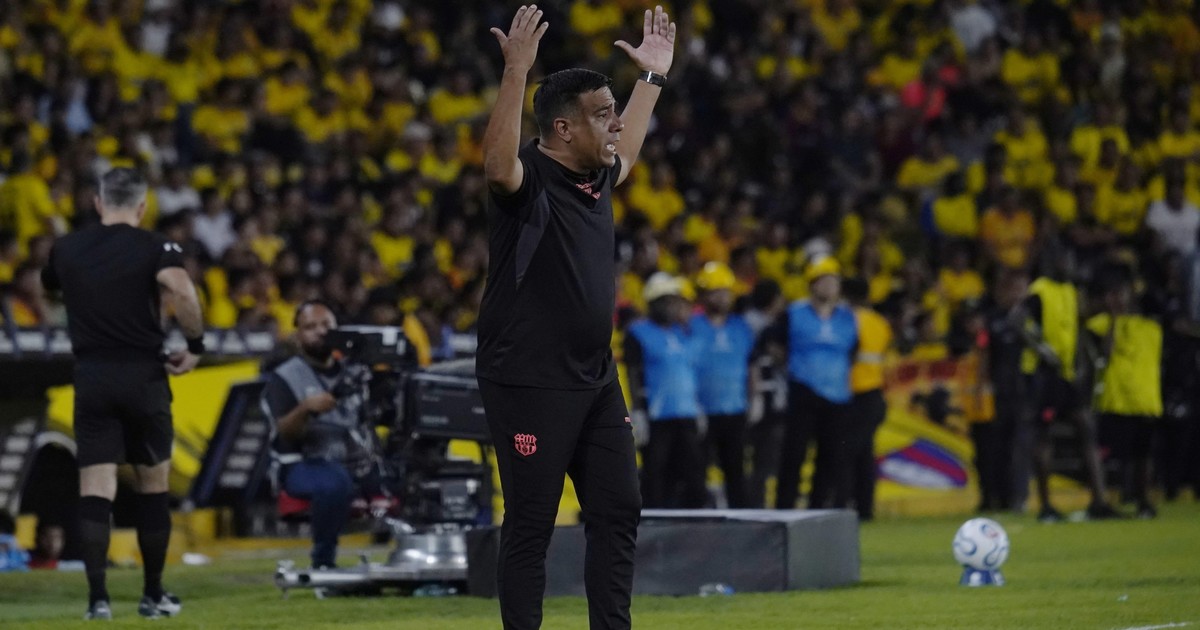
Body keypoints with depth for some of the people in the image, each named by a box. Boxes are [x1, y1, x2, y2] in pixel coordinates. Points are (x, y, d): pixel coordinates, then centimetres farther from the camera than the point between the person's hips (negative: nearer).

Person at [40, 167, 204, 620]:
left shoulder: (66, 249, 6)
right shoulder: (155, 248, -5)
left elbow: (48, 285, 27)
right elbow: (181, 292, -24)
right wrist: (196, 346, -12)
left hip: (91, 378, 2)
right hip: (144, 375, -1)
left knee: (95, 491, 0)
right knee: (152, 488, 12)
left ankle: (98, 598, -11)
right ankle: (153, 595, 18)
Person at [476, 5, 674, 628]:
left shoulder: (597, 179, 11)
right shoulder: (528, 179, -13)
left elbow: (625, 150, 35)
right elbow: (497, 162, -37)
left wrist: (654, 76, 38)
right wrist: (516, 72, -44)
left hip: (595, 379, 8)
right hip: (528, 384, -8)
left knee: (618, 511, 10)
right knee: (530, 525, -4)